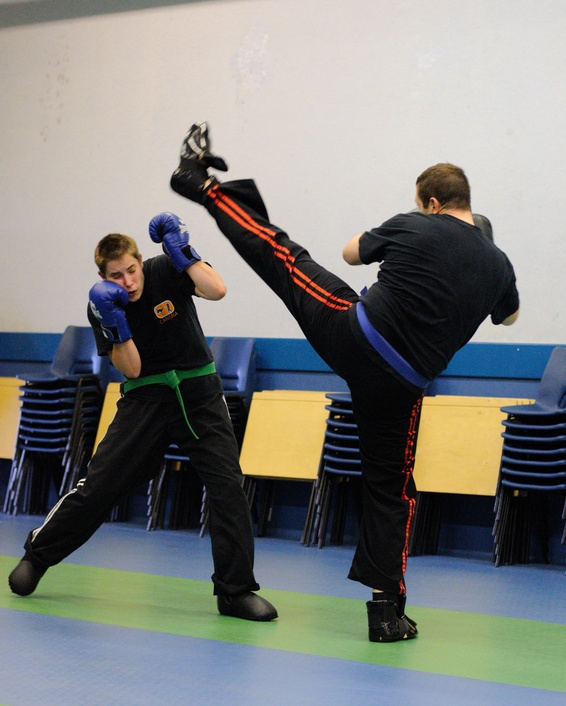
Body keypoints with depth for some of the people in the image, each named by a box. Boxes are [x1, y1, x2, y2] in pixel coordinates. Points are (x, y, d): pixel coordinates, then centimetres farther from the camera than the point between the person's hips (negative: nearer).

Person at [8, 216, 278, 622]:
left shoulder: (167, 271, -10)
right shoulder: (103, 305, -7)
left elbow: (216, 290, -29)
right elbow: (131, 369, -14)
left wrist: (180, 247, -30)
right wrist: (115, 321, -27)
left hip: (199, 394, 0)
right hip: (147, 398, 1)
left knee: (228, 485, -11)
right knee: (99, 482, -2)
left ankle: (236, 591, -2)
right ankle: (37, 555, 19)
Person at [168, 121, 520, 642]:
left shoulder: (412, 227, -5)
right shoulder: (498, 265, 3)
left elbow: (353, 252, 13)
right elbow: (509, 316, 26)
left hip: (354, 333, -1)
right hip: (400, 382, 2)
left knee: (281, 253, 17)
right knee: (391, 490, 11)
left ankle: (203, 183, 30)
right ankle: (387, 610, 9)